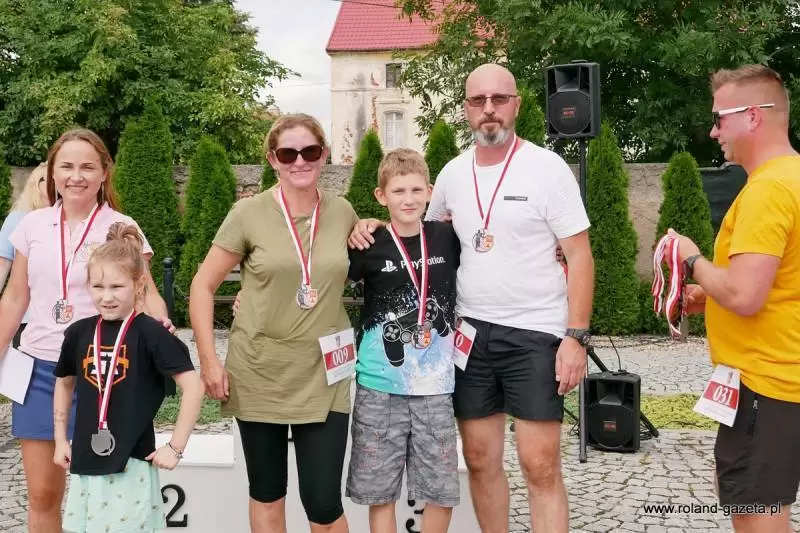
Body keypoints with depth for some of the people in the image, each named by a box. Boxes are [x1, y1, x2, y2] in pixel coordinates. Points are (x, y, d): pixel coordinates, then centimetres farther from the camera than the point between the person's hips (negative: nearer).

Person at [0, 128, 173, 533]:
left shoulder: (122, 229, -4)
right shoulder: (33, 224, 5)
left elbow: (146, 292, -5)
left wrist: (158, 320, -28)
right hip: (39, 367, 3)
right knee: (42, 495, 8)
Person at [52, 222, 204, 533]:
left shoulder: (149, 333, -13)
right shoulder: (79, 333, 2)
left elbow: (193, 386, -15)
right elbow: (64, 383, 19)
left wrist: (176, 447, -14)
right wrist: (60, 439, 17)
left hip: (130, 465, -5)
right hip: (85, 463, 5)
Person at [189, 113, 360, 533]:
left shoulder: (343, 212, 1)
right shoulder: (248, 213, -6)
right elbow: (203, 286, -2)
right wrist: (208, 360, -8)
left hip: (322, 376, 1)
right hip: (258, 373, -1)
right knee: (267, 494, 14)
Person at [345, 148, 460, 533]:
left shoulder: (447, 238, 2)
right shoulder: (369, 246, -4)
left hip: (435, 386, 2)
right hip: (380, 386, -1)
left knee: (441, 491, 7)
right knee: (379, 490, 7)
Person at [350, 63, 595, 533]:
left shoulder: (547, 168, -6)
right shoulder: (453, 173, 8)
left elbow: (579, 256, -7)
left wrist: (576, 336, -15)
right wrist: (376, 229, 2)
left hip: (535, 335, -4)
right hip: (471, 332, 5)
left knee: (541, 466, -2)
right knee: (481, 460, 11)